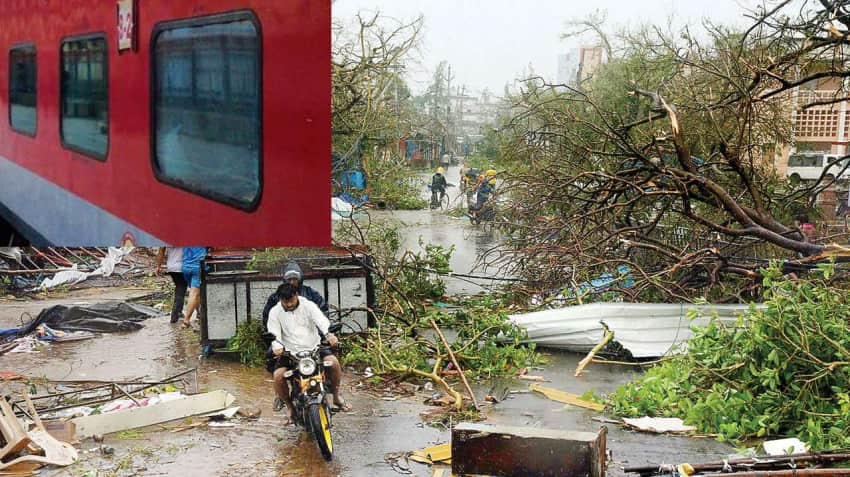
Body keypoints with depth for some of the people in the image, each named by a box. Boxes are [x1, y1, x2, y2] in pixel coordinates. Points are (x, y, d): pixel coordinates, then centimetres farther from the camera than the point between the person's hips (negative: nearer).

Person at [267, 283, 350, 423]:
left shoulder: (308, 305, -1)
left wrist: (328, 334, -40)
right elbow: (274, 333, -9)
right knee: (278, 375, -25)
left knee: (333, 361, -25)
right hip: (289, 352, 0)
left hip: (313, 347, 0)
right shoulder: (275, 312, 2)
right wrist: (277, 347, -33)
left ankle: (336, 395, 0)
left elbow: (321, 319, -18)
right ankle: (288, 405, 2)